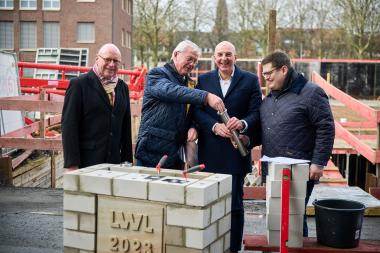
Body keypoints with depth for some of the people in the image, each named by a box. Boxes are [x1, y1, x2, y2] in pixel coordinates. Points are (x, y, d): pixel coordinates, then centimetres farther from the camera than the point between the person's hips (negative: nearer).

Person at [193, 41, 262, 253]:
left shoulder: (250, 80, 6)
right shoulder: (203, 80, 11)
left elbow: (256, 112, -1)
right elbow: (197, 110, 2)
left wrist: (243, 123, -21)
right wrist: (215, 126, -15)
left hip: (236, 151, -2)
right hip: (209, 152, 2)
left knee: (234, 203, 3)